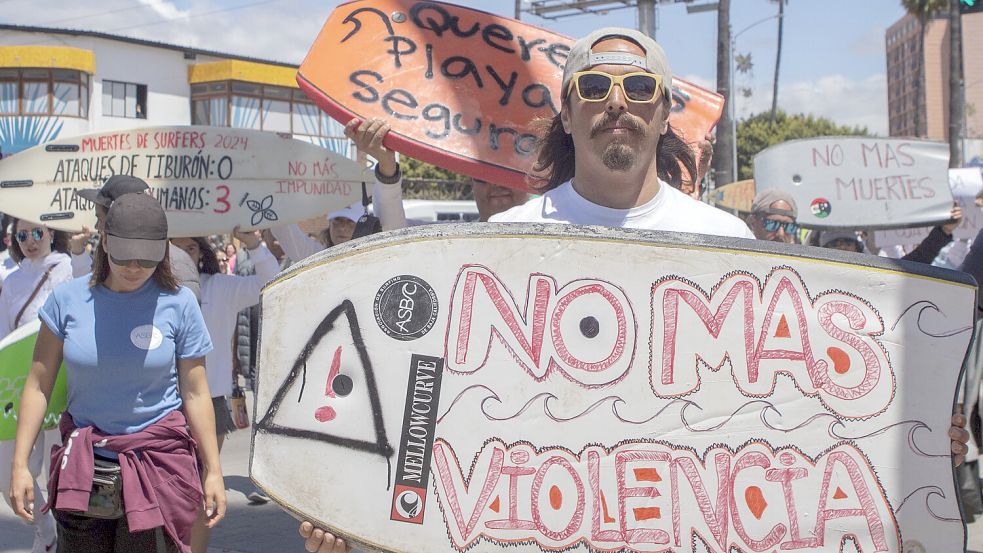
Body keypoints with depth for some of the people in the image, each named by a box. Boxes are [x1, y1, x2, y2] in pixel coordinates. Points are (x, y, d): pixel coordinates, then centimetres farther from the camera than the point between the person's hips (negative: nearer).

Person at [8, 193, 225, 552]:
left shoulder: (178, 303, -4)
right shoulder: (68, 299, -1)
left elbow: (195, 393, -1)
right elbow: (39, 386, 3)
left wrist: (213, 470, 0)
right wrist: (19, 465, -1)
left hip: (158, 464, -2)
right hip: (83, 466, 2)